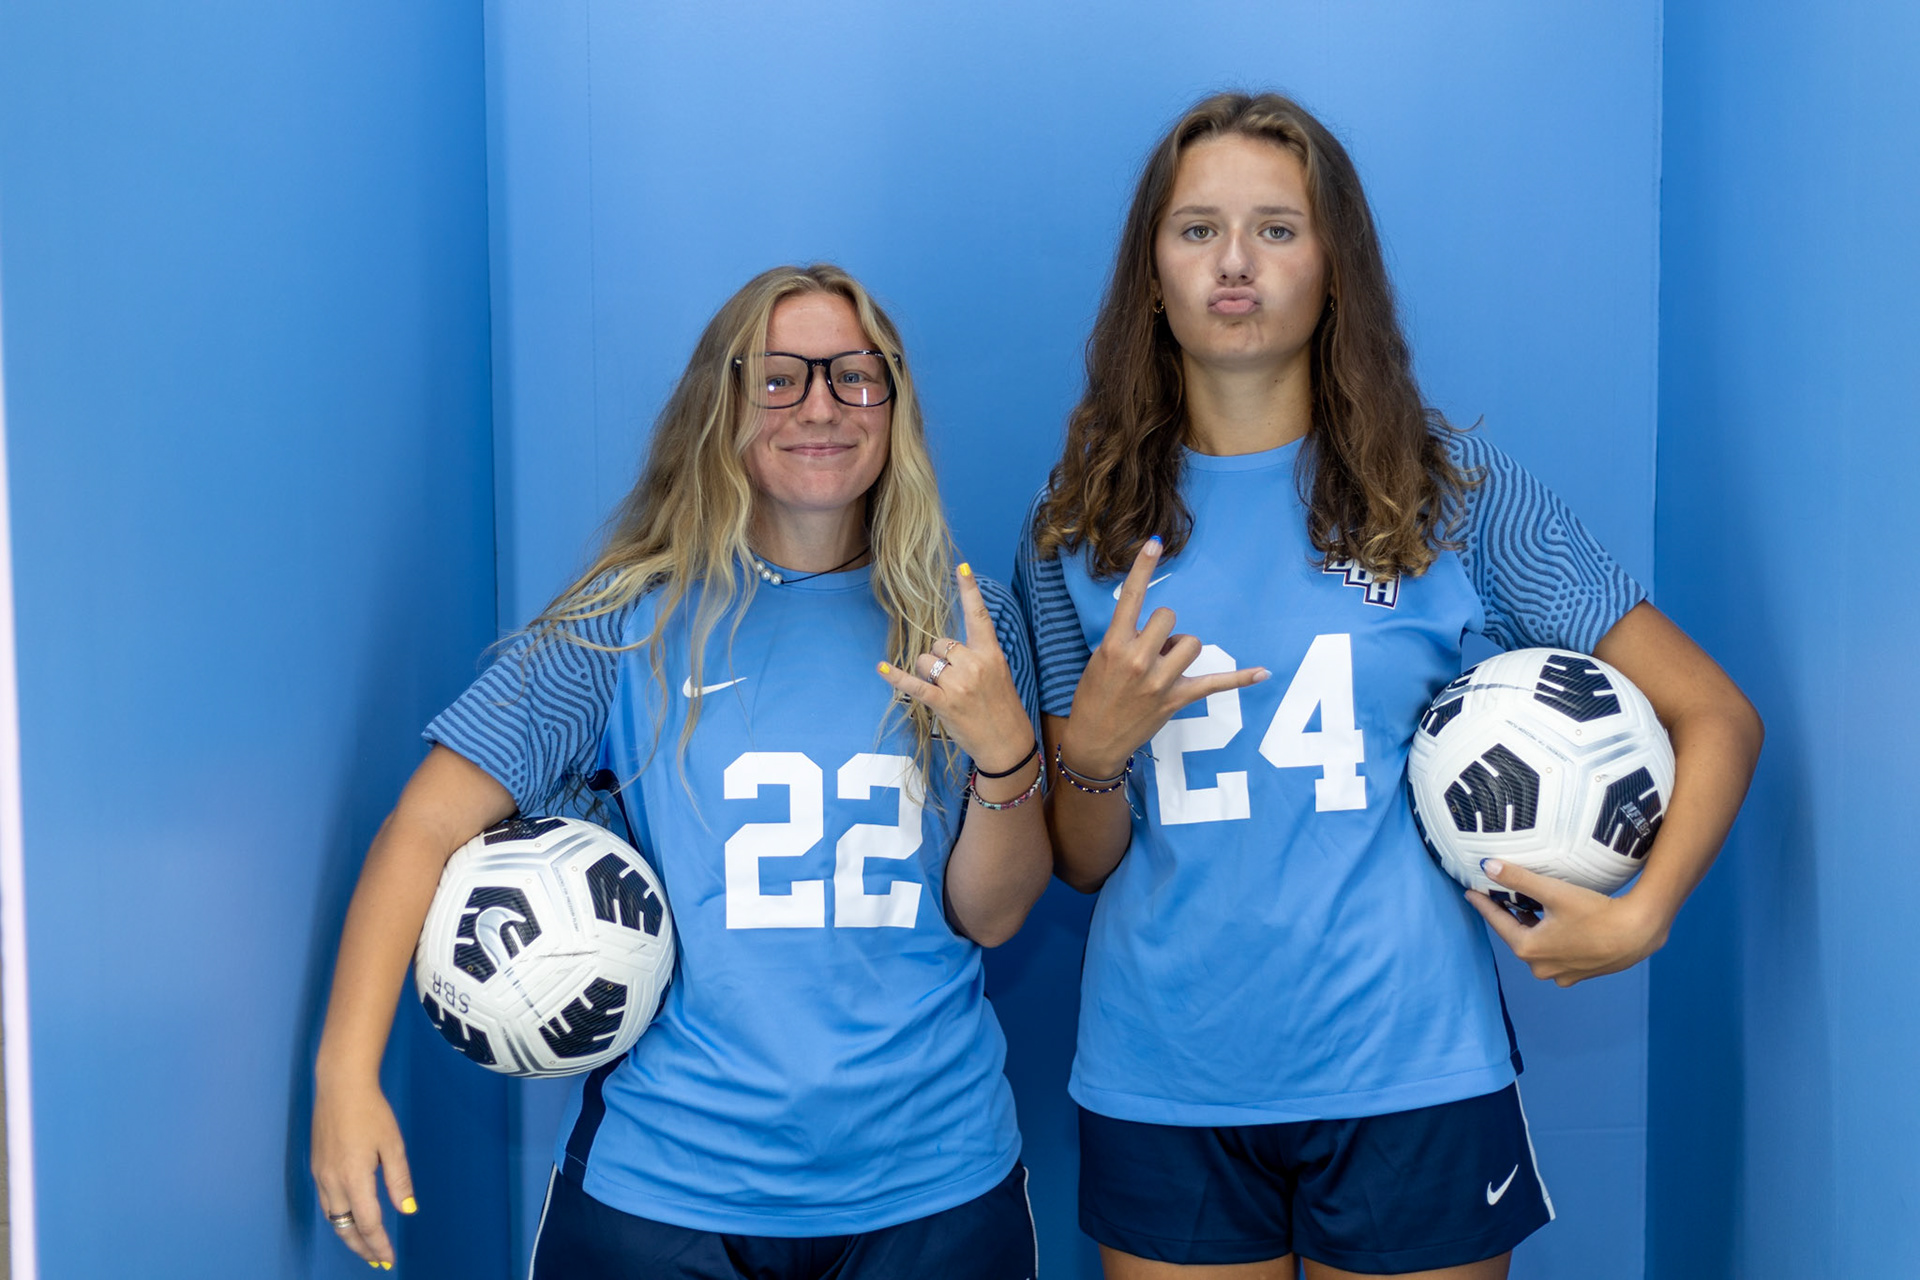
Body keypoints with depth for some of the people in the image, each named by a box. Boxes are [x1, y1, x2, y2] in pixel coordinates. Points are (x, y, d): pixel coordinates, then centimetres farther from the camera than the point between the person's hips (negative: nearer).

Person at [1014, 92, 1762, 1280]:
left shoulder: (1448, 487, -2)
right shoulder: (1085, 520, 3)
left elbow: (1717, 714, 2)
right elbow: (1084, 866, 5)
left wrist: (1640, 916, -11)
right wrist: (1094, 744, -15)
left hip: (1410, 1079, -1)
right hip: (1159, 1083, 2)